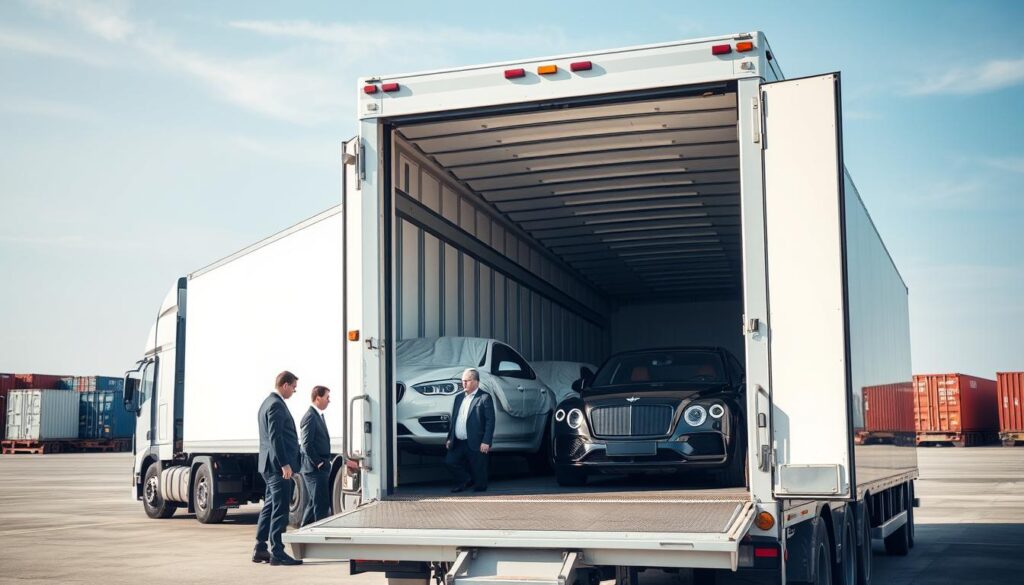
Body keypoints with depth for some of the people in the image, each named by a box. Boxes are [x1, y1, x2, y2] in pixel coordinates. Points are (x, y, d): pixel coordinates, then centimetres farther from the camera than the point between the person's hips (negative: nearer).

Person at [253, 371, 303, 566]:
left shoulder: (268, 403, 19)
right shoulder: (276, 405, -14)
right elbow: (275, 436, -21)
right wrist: (284, 464, -22)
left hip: (270, 466, 11)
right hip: (278, 465, -11)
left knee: (270, 506, 15)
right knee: (280, 509, -7)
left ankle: (260, 549, 19)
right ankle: (277, 553, -5)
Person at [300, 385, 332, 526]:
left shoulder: (319, 416, 17)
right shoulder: (310, 417, -14)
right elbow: (306, 444, -19)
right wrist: (318, 463, -16)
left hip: (321, 468, 10)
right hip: (315, 469, -10)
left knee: (313, 503, 15)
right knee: (321, 504, -9)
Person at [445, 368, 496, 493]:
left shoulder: (485, 398, -8)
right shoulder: (459, 397, 15)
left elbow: (490, 421, -12)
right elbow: (453, 419, 19)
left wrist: (486, 442, -18)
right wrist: (450, 438, 13)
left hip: (475, 444, -7)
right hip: (458, 443, 7)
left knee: (478, 472, 0)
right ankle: (466, 481, 23)